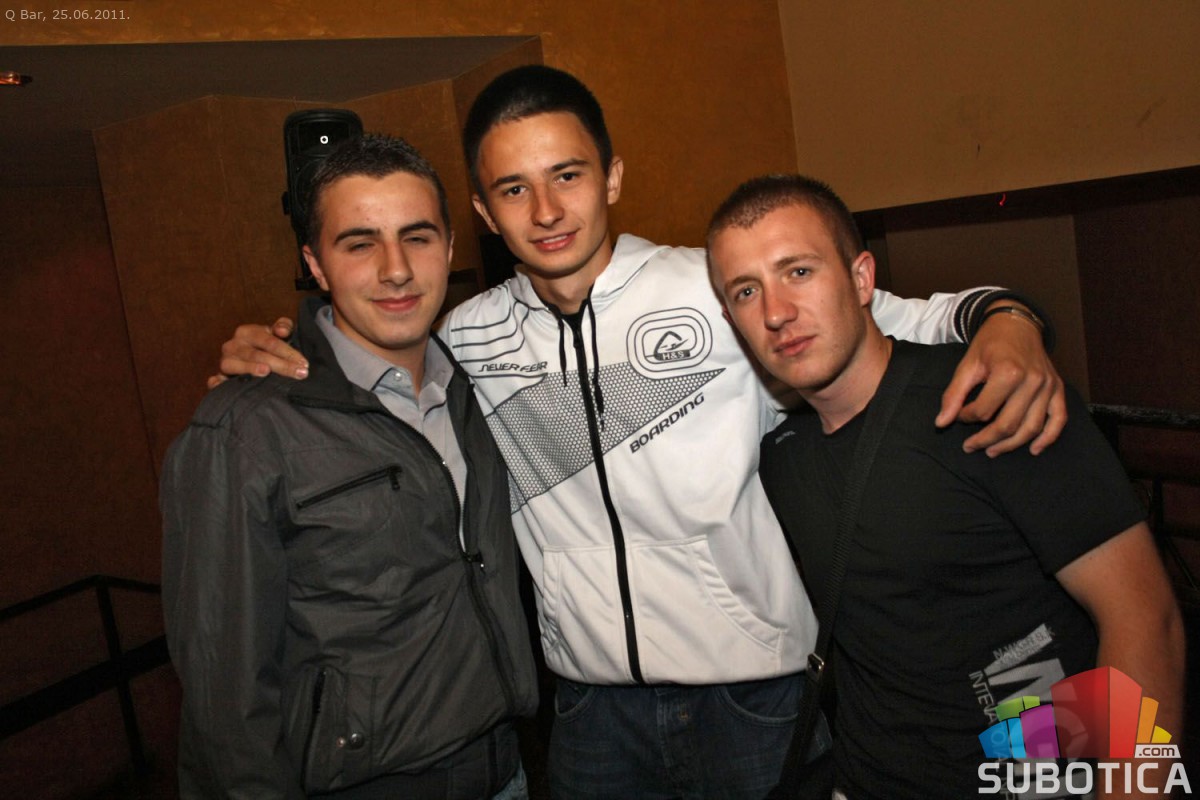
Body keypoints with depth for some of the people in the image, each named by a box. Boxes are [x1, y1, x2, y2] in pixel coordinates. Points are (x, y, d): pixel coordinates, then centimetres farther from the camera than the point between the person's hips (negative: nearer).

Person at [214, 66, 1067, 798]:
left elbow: (906, 323, -6)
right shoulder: (467, 340, -2)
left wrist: (1001, 323, -26)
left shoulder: (726, 291, -11)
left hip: (754, 696, -1)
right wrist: (273, 355, -4)